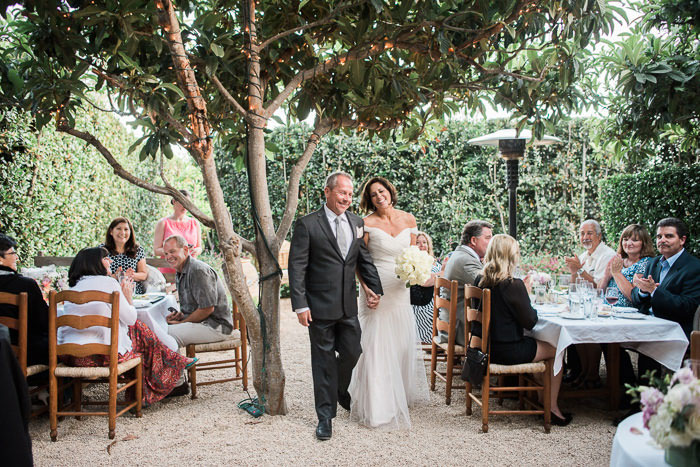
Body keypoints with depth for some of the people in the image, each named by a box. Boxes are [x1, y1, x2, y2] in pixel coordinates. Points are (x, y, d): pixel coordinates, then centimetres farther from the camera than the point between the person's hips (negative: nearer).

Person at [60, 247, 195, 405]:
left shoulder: (74, 287, 13)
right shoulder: (108, 282, -7)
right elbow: (130, 319, -4)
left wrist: (121, 294, 23)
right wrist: (128, 296, 13)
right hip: (101, 355, -7)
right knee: (140, 330, 15)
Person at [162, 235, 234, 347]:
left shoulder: (198, 270, -17)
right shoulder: (180, 274, 16)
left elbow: (208, 308, -21)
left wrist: (181, 322, -12)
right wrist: (180, 315, 2)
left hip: (215, 325, -10)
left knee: (169, 333, -26)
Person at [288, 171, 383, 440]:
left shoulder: (357, 223, 8)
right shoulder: (307, 225, -8)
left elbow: (365, 260, 13)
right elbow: (297, 267, -9)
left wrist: (375, 289, 0)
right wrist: (300, 305, -14)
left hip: (349, 306, 5)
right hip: (320, 306, -4)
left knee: (352, 353, 11)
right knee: (324, 359, 6)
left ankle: (341, 392, 42)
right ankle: (325, 415, 20)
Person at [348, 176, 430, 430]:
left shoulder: (408, 219, 5)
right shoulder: (367, 223, -7)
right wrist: (366, 288, -18)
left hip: (400, 289, 4)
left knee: (402, 341, 13)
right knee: (376, 343, -4)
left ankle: (401, 395, 32)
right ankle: (377, 406, 7)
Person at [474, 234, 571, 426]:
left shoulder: (481, 281, 0)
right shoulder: (513, 285, -22)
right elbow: (530, 322, -12)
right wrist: (527, 294, 0)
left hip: (484, 346, 8)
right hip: (506, 351, -8)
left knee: (539, 343, 30)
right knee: (557, 350, 13)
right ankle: (553, 409, 19)